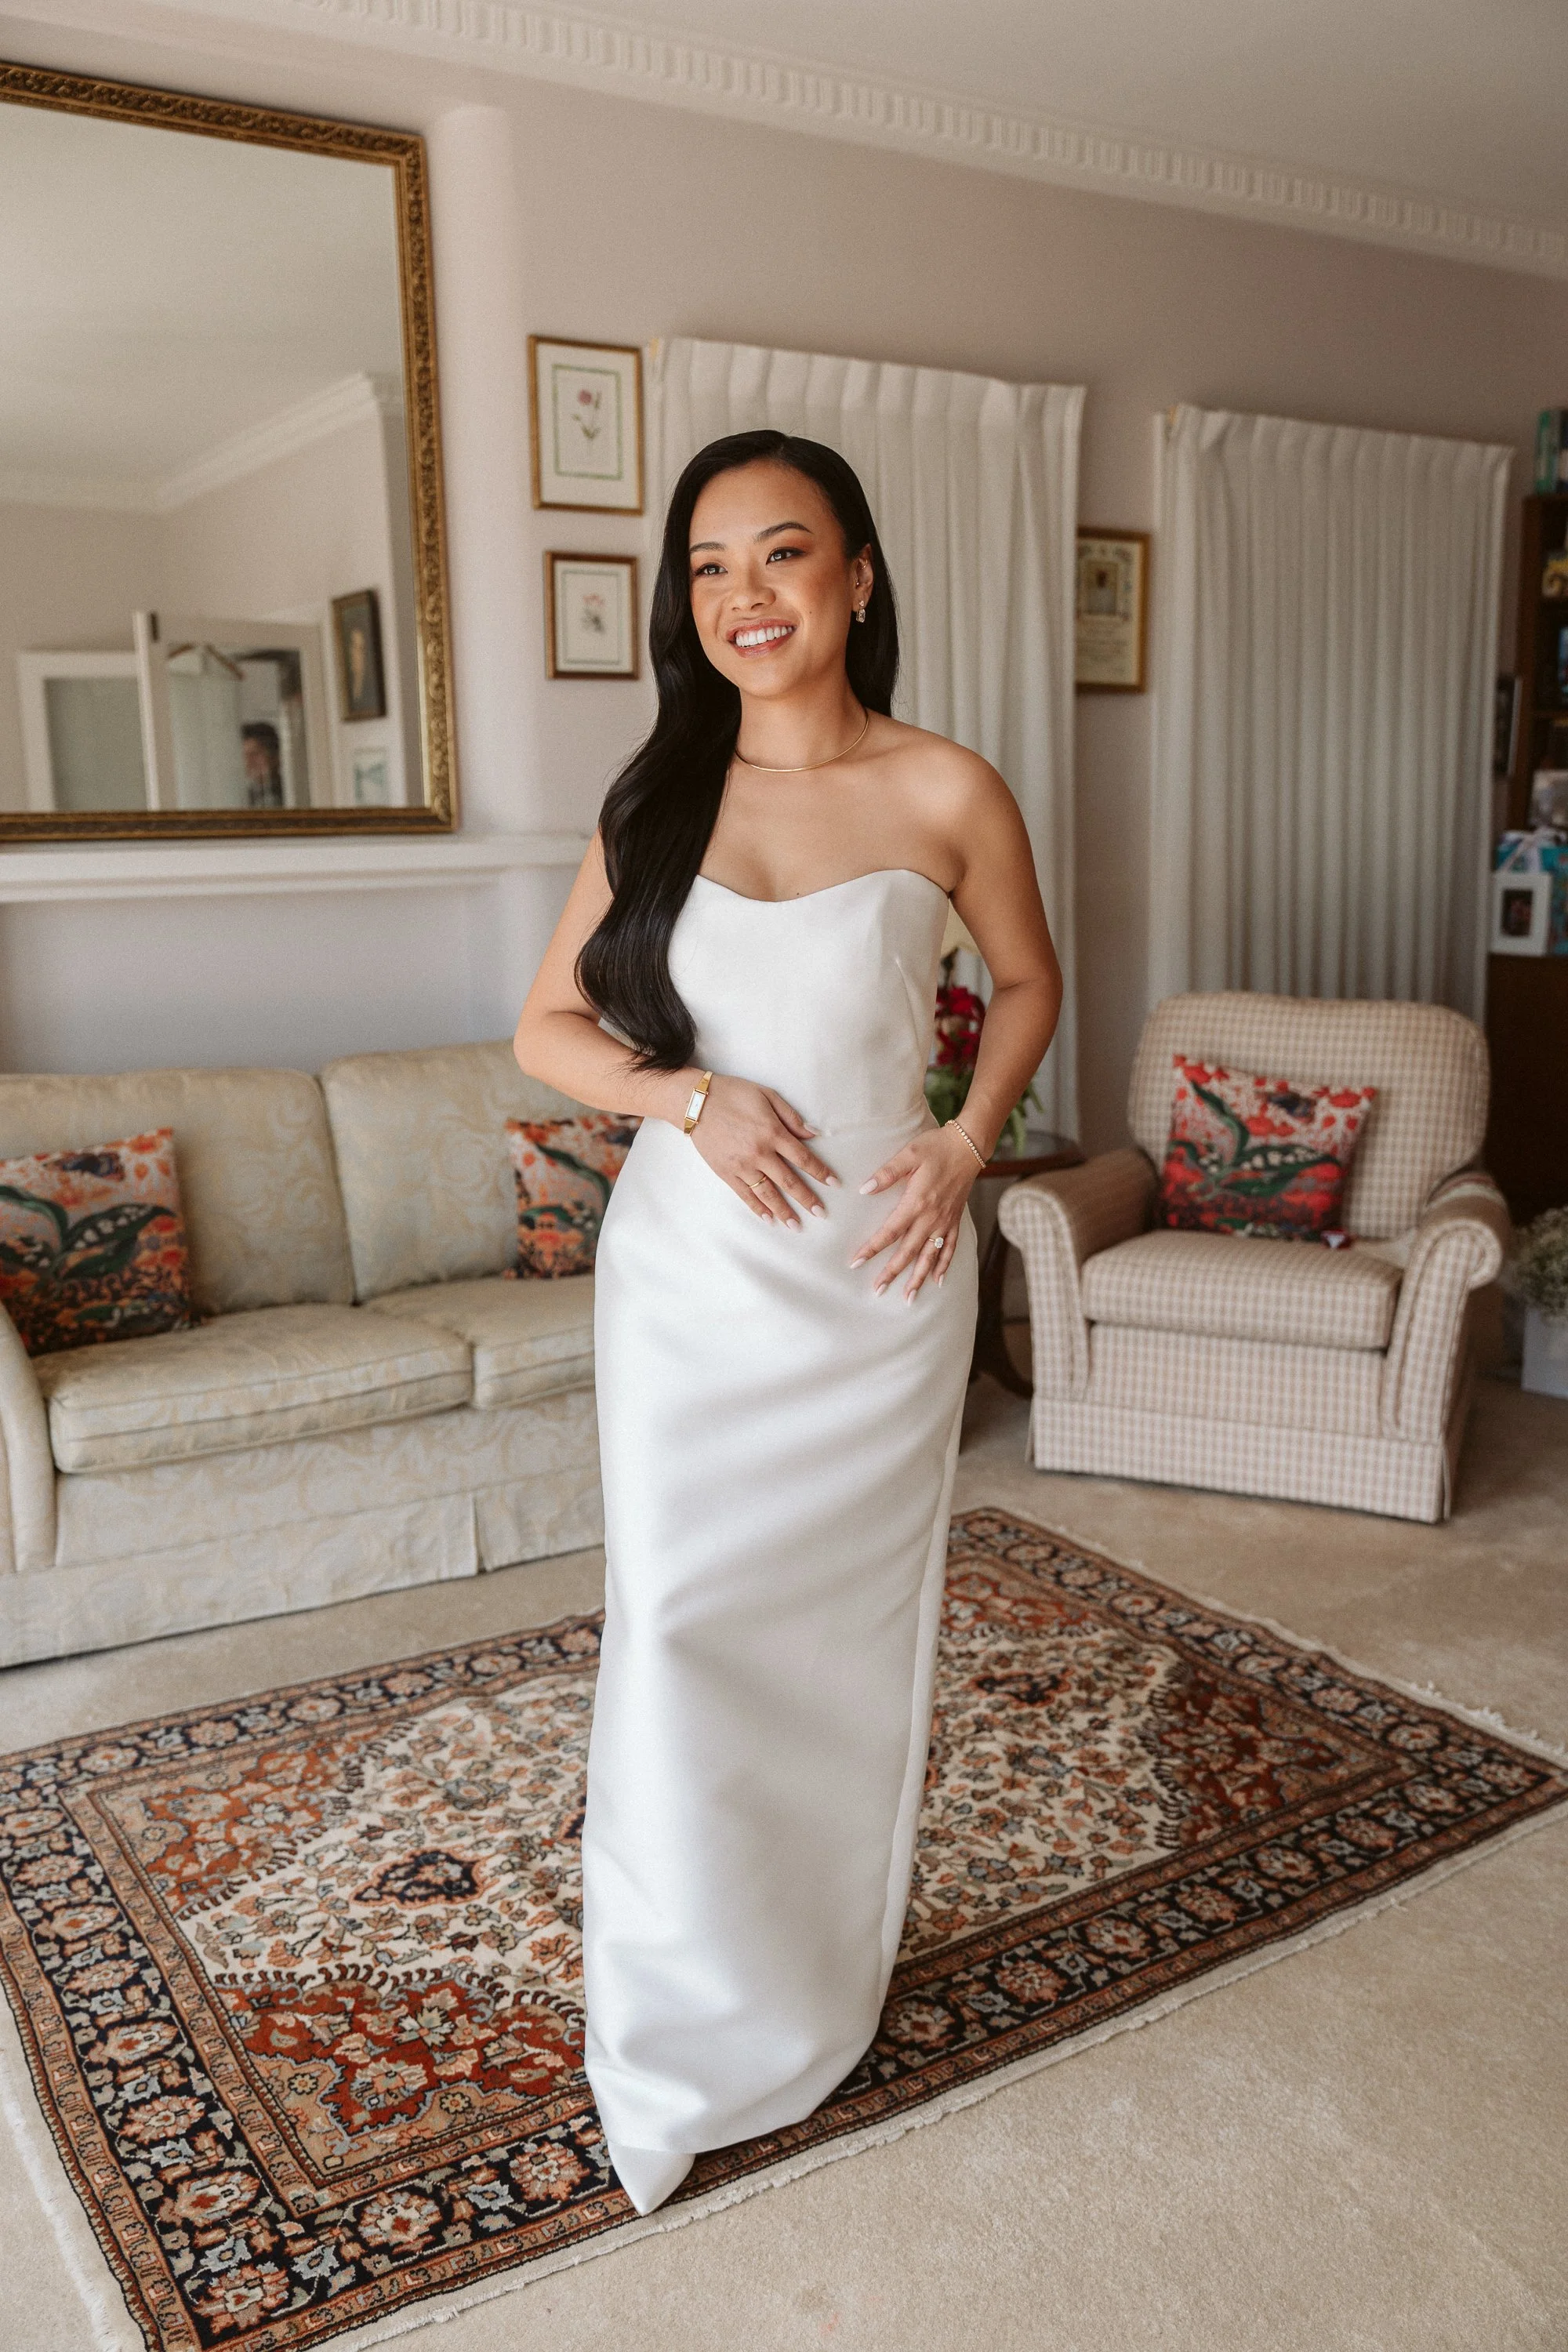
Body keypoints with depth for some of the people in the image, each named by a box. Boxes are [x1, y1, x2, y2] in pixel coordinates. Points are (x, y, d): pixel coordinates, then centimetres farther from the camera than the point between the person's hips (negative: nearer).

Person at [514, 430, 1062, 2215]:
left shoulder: (946, 795, -4)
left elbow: (1028, 981, 12)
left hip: (880, 1279, 0)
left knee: (851, 1628, 11)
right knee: (679, 1627, -2)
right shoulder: (658, 797, 1)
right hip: (691, 1275, 1)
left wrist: (969, 1140, -4)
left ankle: (828, 1980, 36)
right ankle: (678, 2053, 17)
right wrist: (691, 1096, -12)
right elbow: (546, 1026, 6)